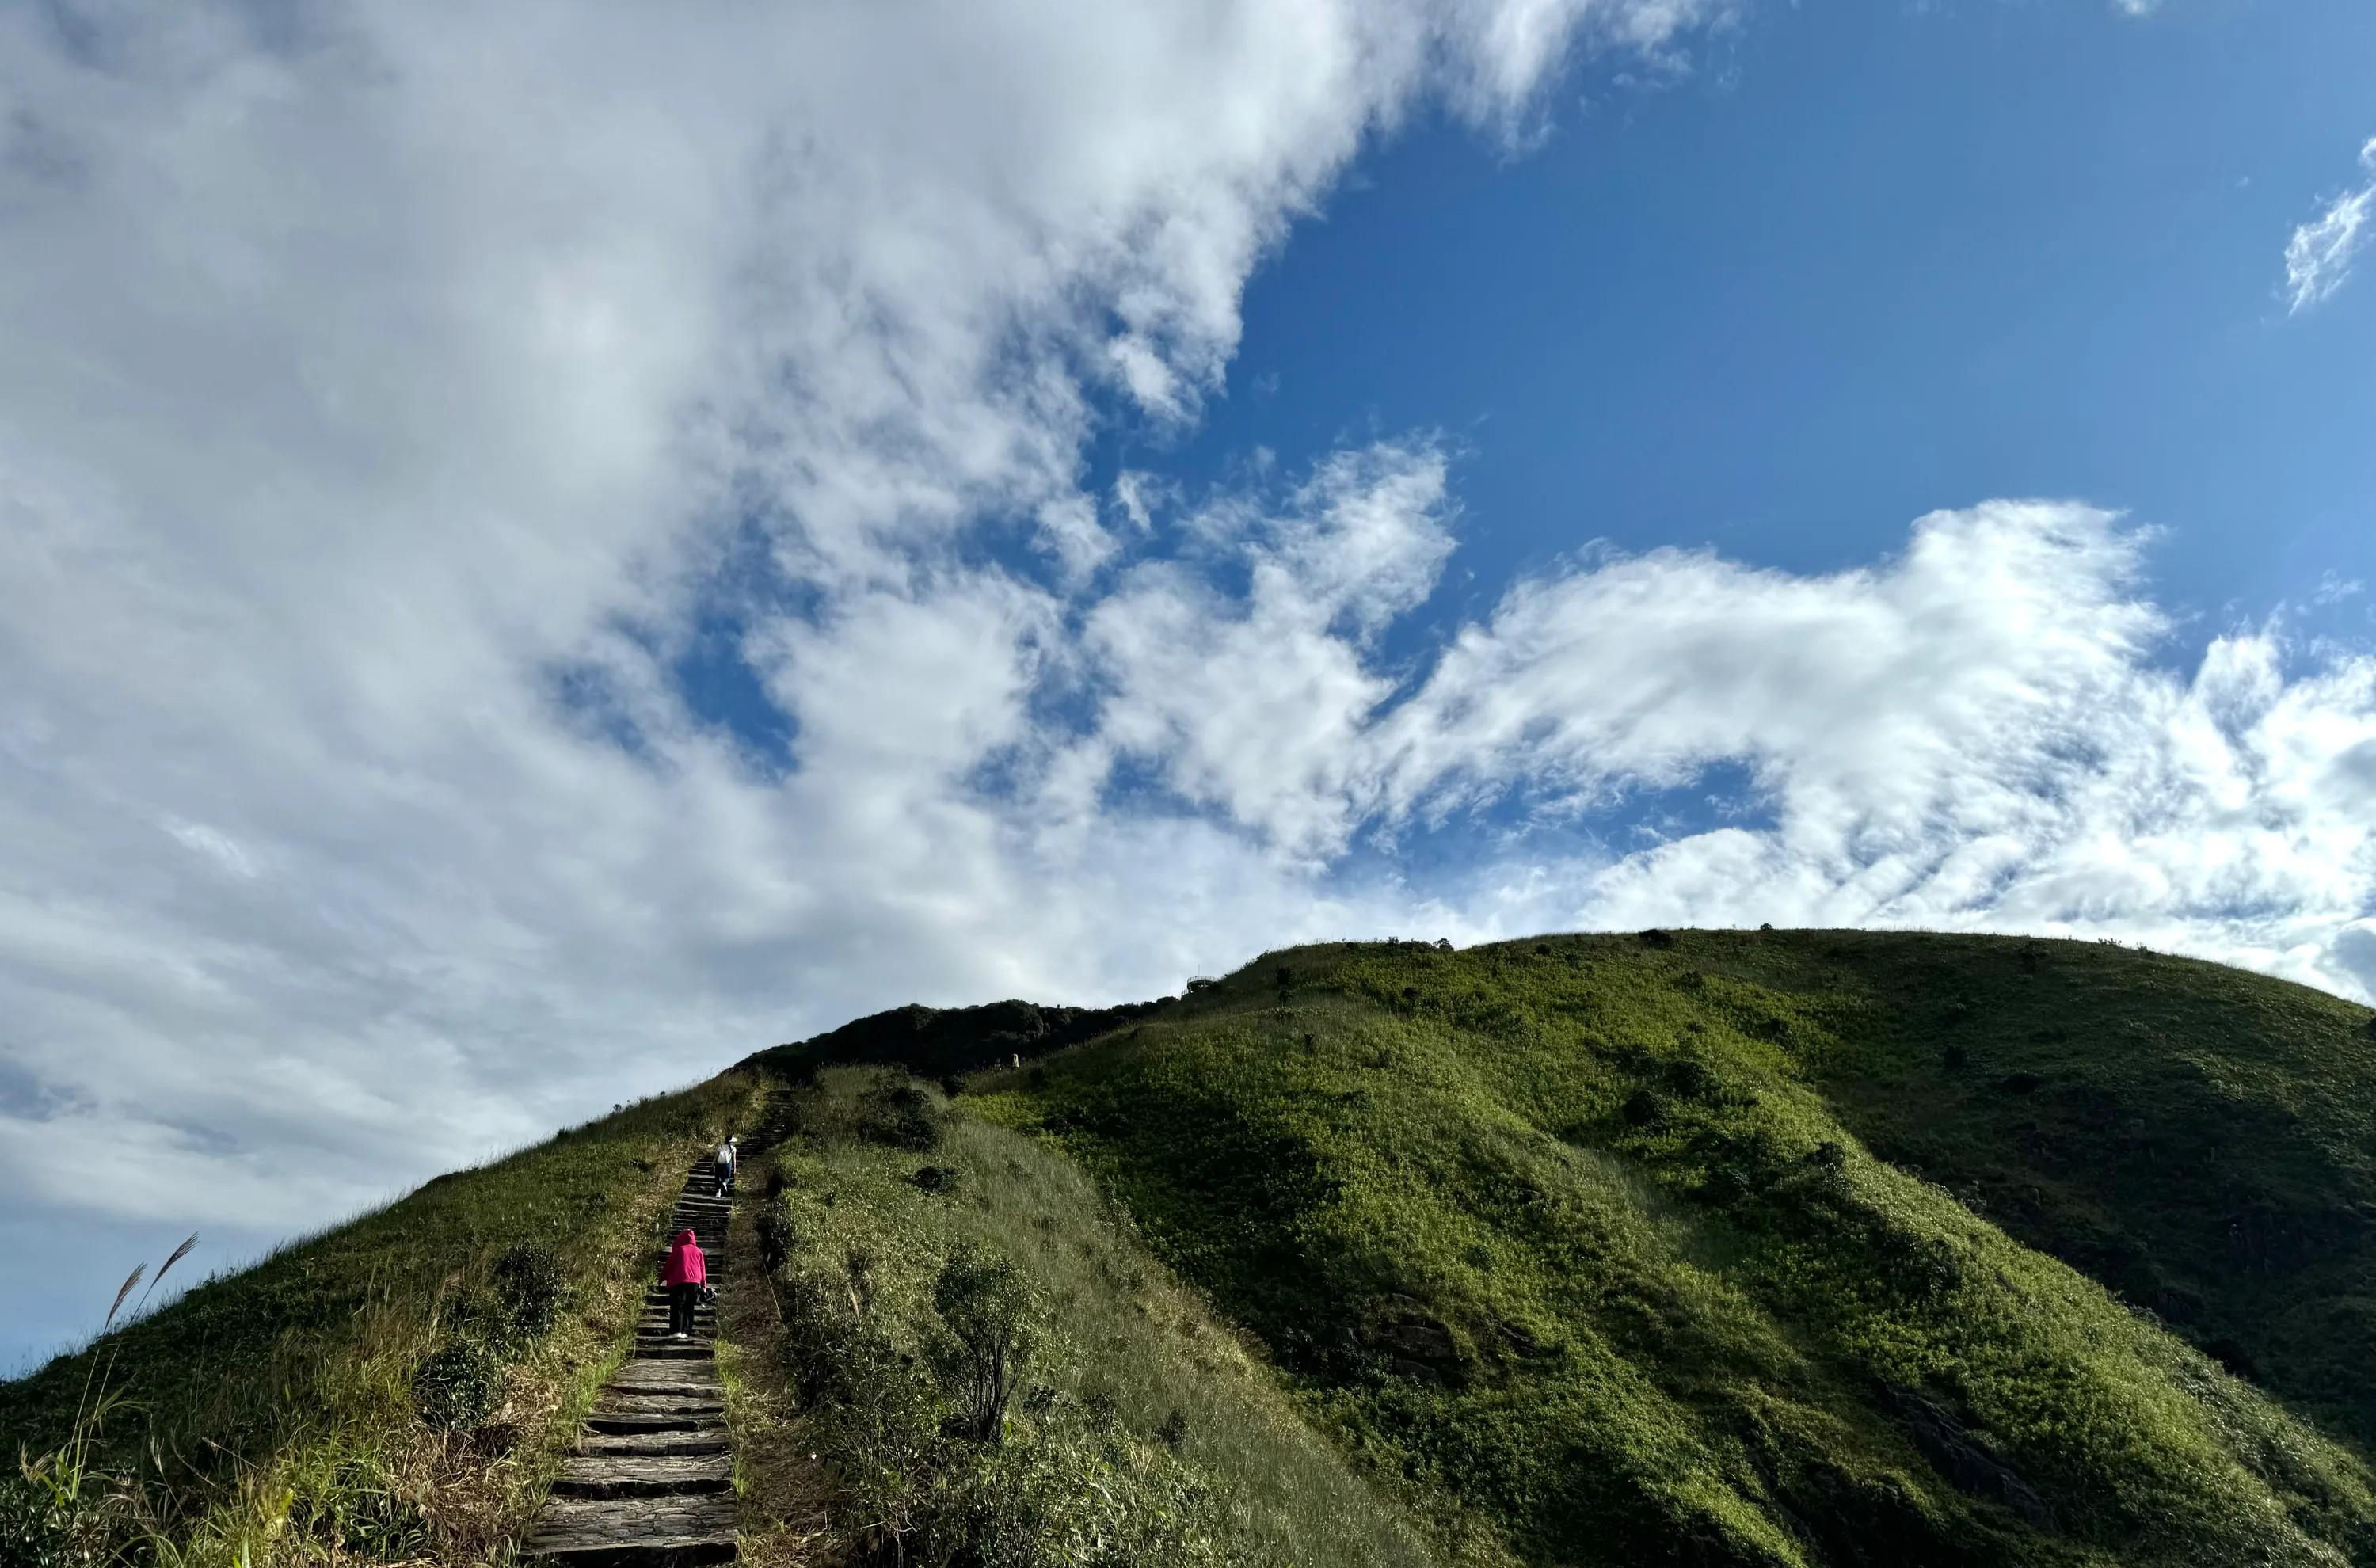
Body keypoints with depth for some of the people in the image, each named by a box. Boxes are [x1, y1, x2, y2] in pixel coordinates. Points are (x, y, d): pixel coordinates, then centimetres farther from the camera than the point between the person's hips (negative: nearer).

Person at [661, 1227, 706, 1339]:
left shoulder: (678, 1250, 0)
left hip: (679, 1281, -4)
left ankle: (676, 1331, -15)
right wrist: (703, 1283, 19)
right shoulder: (698, 1251, 11)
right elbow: (702, 1268, 12)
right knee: (689, 1308, 10)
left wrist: (662, 1278, 16)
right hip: (695, 1282, 4)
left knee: (677, 1306, -4)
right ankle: (686, 1331, 6)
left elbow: (669, 1265, 3)